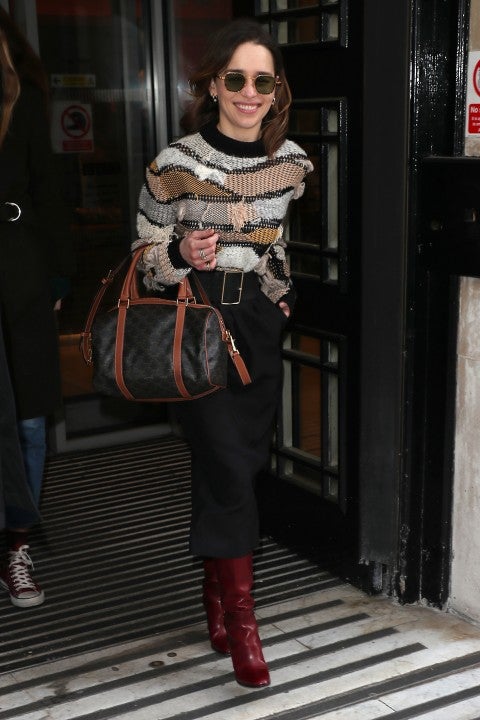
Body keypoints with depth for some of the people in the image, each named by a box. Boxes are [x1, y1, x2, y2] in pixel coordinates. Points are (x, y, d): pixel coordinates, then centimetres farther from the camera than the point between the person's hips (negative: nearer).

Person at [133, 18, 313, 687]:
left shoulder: (292, 161, 2)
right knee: (229, 466, -11)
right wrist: (181, 255, -22)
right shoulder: (176, 163, -11)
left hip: (259, 319, 4)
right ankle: (240, 618, 2)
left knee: (241, 462, 10)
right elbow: (145, 253, -3)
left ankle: (215, 592, 29)